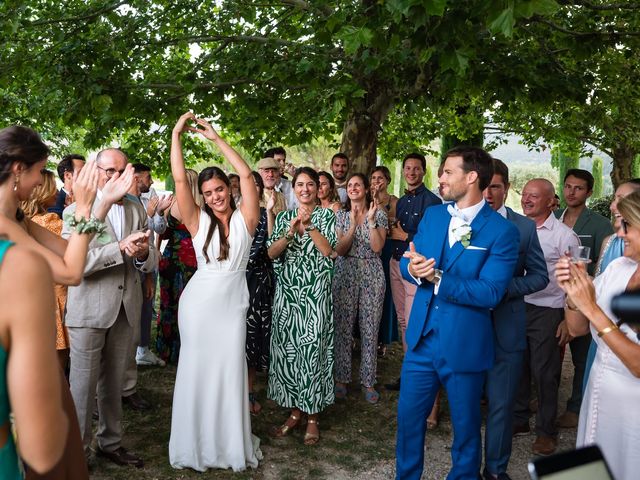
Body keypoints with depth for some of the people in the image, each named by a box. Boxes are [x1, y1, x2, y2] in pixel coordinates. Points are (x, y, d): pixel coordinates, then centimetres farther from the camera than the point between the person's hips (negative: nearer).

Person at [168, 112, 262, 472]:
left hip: (232, 305, 0)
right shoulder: (199, 221, 0)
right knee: (197, 371, 9)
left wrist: (216, 138, -13)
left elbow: (246, 174, -13)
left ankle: (232, 444, 22)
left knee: (230, 372, 7)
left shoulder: (244, 219, -2)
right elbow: (179, 179, -9)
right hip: (198, 303, 1)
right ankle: (198, 444, 24)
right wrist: (177, 135, -13)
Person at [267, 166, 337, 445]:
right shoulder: (284, 217, 11)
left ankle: (312, 417, 10)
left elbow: (328, 250, -9)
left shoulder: (326, 216, 4)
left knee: (312, 350, -2)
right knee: (287, 349, 5)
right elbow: (272, 253, 1)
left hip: (315, 294, -3)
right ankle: (295, 411, 19)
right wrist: (291, 232, -13)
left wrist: (308, 225, -15)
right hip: (287, 293, 3)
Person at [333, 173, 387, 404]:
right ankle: (342, 378, 17)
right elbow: (340, 250, -5)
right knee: (343, 328, 3)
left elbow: (377, 247, -9)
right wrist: (353, 224, -14)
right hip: (345, 274, 1)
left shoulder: (379, 214, 2)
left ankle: (368, 381, 14)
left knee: (370, 329, 3)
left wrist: (371, 220, -14)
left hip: (372, 275, -1)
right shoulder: (341, 216, 5)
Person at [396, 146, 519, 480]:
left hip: (465, 345, -4)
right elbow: (406, 261, 6)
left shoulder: (502, 232, -13)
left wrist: (436, 277, -25)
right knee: (408, 416, 15)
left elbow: (490, 292, -20)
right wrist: (413, 269, -18)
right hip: (422, 338, 5)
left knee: (465, 425, 14)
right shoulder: (432, 215, 5)